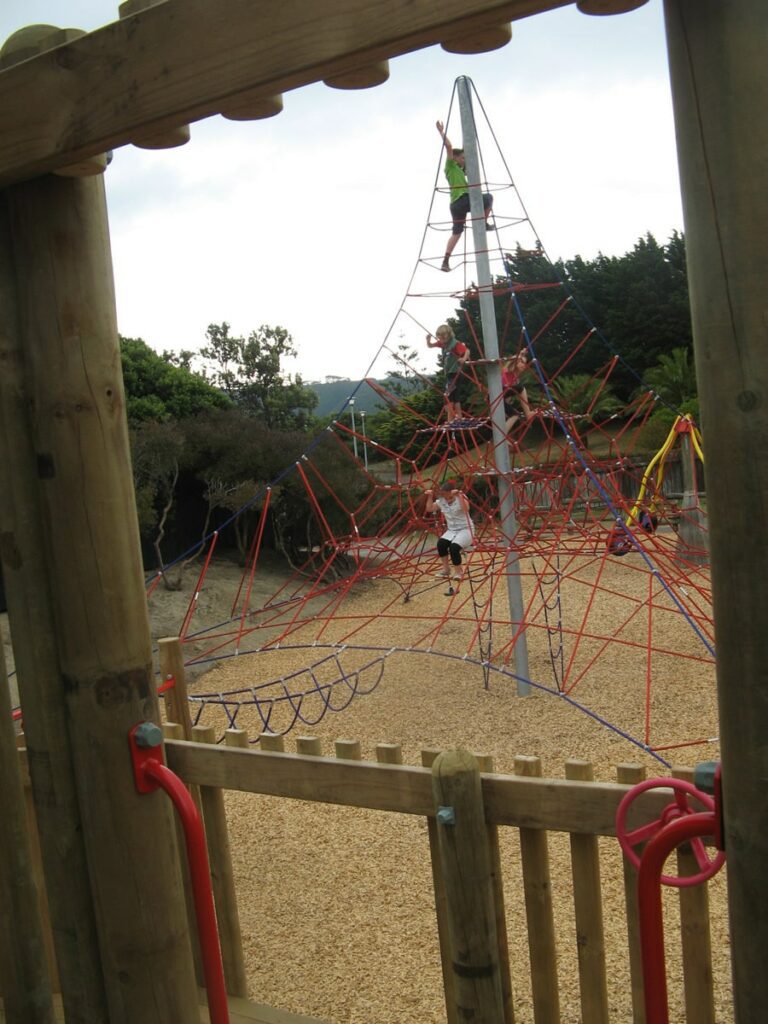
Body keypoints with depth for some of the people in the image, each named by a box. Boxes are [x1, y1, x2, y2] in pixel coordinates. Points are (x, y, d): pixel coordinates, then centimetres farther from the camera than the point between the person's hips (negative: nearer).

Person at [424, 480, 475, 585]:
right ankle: (445, 568, -6)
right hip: (451, 530, 5)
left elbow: (466, 508, -32)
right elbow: (429, 509, 11)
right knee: (441, 543, -26)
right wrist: (430, 496, 0)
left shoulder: (460, 498, -13)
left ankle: (458, 571, -8)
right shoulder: (441, 501, 4)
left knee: (454, 547, -32)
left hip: (465, 529, -5)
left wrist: (459, 495, -35)